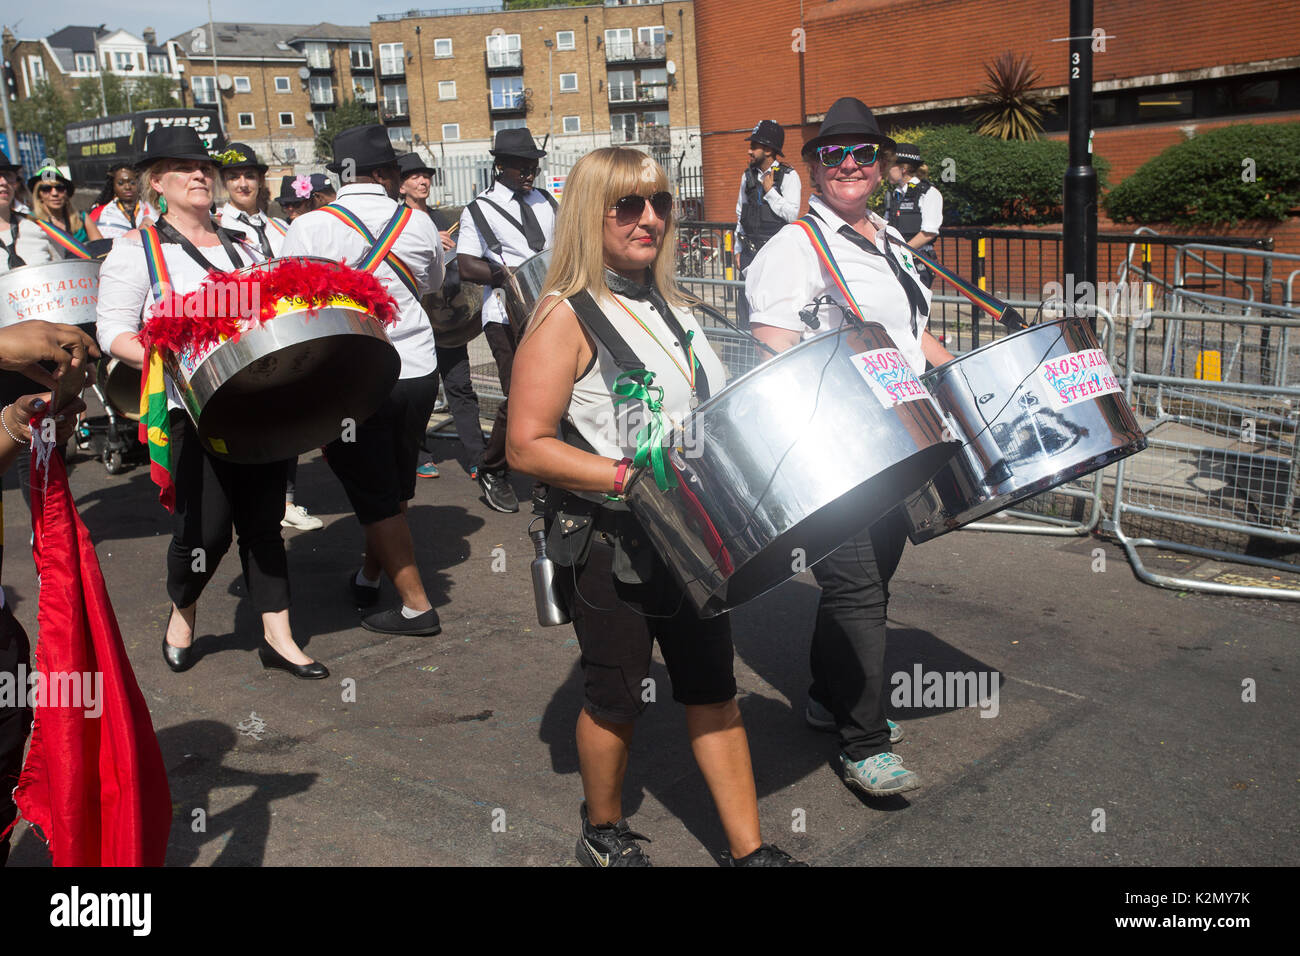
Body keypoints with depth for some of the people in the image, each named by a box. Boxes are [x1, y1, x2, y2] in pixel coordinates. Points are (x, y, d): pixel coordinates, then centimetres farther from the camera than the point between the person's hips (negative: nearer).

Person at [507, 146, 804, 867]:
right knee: (617, 697, 9)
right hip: (608, 545, -6)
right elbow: (526, 446, -18)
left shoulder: (670, 307, 9)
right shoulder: (568, 316, -13)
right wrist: (629, 477, -25)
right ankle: (604, 834, 34)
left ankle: (748, 848, 24)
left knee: (712, 685, 11)